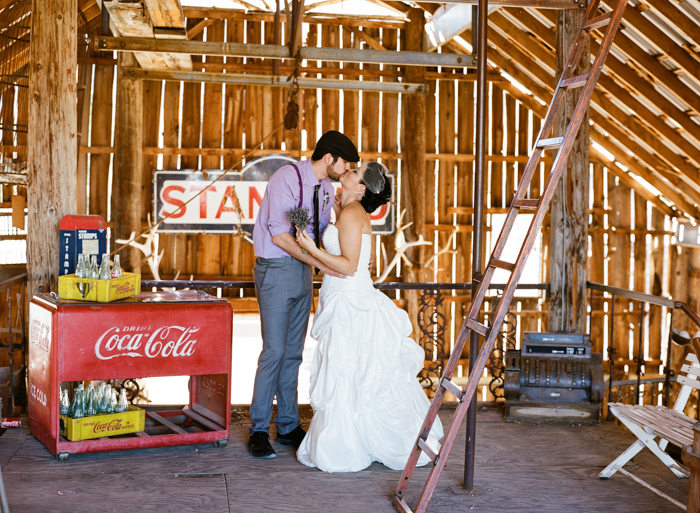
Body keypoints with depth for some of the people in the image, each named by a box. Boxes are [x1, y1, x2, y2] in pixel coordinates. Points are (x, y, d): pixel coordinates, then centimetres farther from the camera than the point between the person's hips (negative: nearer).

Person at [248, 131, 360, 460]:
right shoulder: (287, 178, -16)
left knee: (294, 352, 11)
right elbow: (279, 235, -20)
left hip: (303, 270, 8)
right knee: (274, 350, -8)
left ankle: (288, 427, 19)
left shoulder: (326, 188, 8)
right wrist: (319, 263, -21)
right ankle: (259, 430, 4)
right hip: (276, 269, -7)